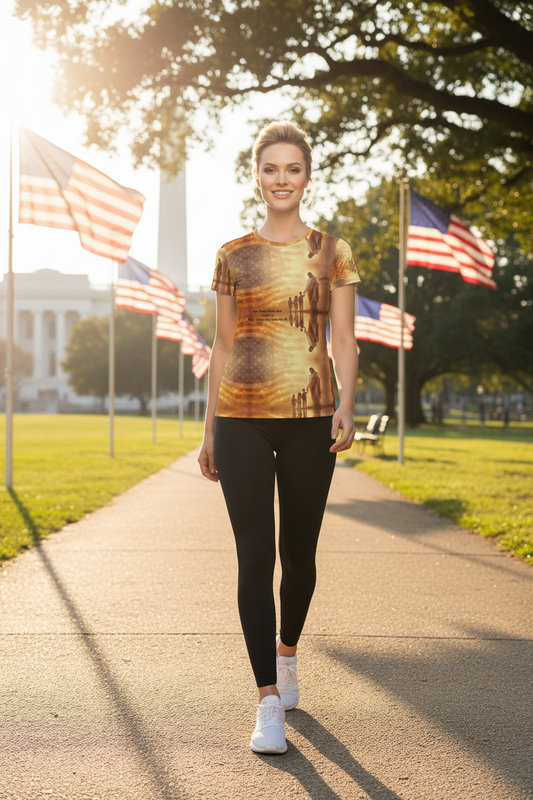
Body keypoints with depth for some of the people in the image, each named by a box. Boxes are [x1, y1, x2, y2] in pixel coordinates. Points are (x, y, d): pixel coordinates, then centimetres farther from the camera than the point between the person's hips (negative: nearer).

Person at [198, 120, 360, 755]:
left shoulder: (331, 253, 6)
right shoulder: (233, 256, 8)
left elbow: (343, 340, 1)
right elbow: (223, 347, 11)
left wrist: (346, 404, -16)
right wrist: (209, 431, 10)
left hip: (309, 420, 0)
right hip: (242, 418, 0)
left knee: (299, 553, 10)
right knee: (255, 556, -7)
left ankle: (287, 652, 38)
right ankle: (269, 702, -3)